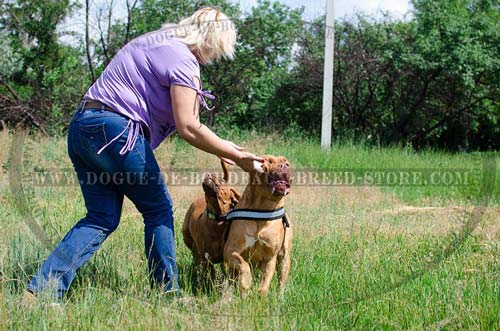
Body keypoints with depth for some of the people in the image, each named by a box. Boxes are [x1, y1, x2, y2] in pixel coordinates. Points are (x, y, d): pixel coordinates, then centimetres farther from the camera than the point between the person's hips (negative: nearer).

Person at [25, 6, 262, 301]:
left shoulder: (156, 43, 22)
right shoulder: (181, 58, -9)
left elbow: (175, 120, 25)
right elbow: (187, 128, -14)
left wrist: (220, 147, 23)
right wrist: (236, 157, -6)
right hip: (115, 131, -9)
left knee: (102, 218, 9)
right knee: (159, 210, 6)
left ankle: (41, 289, -1)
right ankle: (167, 293, 12)